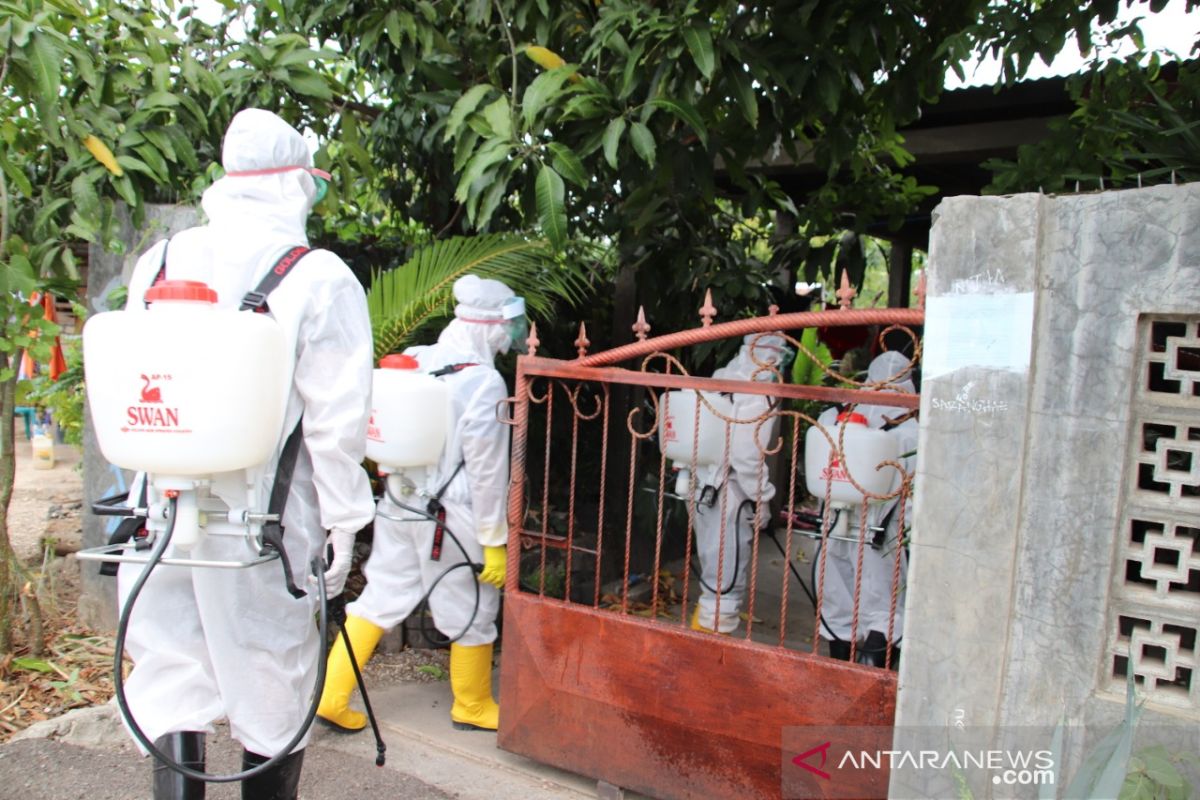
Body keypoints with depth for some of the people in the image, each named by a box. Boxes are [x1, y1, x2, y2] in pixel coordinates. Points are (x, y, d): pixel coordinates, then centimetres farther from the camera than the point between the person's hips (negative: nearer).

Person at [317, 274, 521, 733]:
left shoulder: (412, 362, 3)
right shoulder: (483, 382, -17)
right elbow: (487, 471, -15)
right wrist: (494, 541, -9)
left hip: (397, 506, 7)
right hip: (452, 518, -6)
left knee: (379, 600, 16)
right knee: (472, 613, 12)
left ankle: (330, 697, 19)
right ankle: (473, 707, 29)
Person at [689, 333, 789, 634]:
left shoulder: (721, 380, 10)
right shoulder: (756, 397, -18)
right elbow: (747, 456, -23)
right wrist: (762, 498, -12)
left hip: (708, 492, 10)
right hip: (730, 498, -10)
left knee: (715, 575, 23)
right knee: (727, 580, 0)